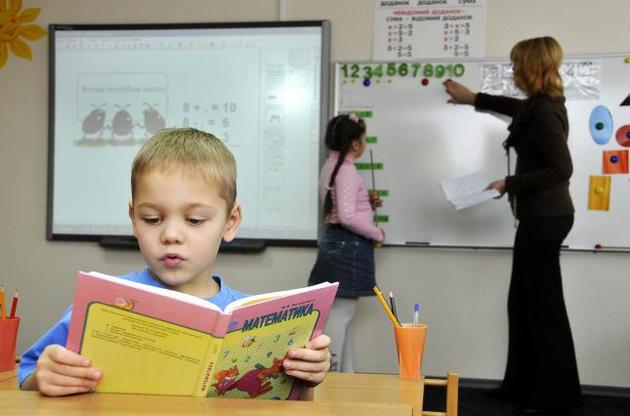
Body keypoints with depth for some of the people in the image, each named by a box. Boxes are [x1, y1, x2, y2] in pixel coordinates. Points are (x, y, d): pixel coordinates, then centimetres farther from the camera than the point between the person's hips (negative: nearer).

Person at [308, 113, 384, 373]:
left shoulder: (331, 166, 13)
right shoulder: (347, 170, -17)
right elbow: (347, 216, -25)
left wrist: (367, 204, 10)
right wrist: (377, 233, -12)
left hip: (336, 241, 10)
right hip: (349, 244, -10)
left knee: (343, 313, 15)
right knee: (341, 314, -6)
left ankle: (345, 373, 23)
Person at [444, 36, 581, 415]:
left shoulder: (545, 110, -19)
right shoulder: (542, 103, 10)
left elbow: (561, 169, -24)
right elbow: (519, 109, 34)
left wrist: (509, 184, -17)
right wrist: (474, 99, 42)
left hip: (545, 217, -10)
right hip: (540, 215, 10)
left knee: (544, 304, -1)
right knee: (524, 302, 15)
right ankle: (524, 385, 25)